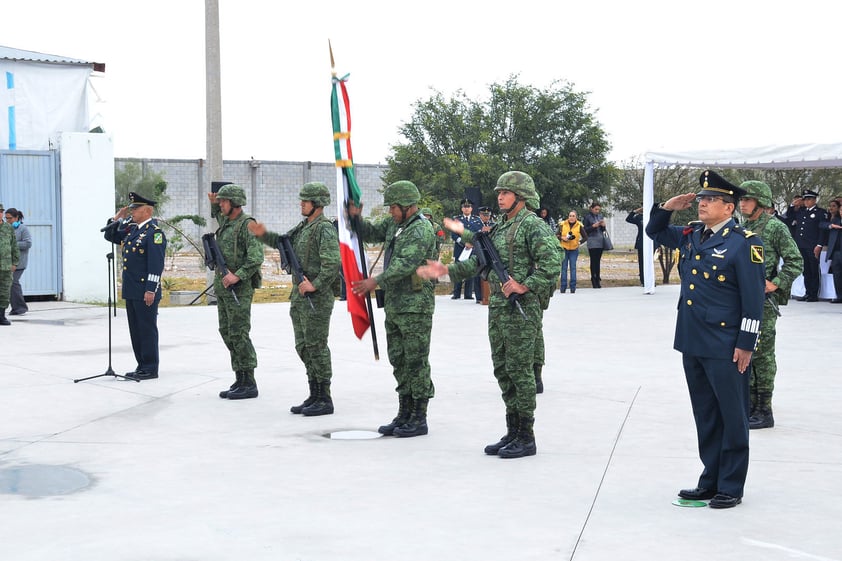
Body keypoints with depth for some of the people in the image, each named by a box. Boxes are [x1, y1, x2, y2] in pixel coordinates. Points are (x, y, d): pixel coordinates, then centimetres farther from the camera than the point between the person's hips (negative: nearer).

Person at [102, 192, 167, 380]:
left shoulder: (154, 232, -13)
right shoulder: (131, 229, 14)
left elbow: (156, 264, -18)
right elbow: (110, 236, 27)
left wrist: (151, 290, -22)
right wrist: (117, 218, 12)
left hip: (145, 292, -9)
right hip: (131, 291, 9)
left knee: (147, 329, -2)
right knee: (135, 329, 13)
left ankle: (150, 369, 4)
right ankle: (142, 366, 20)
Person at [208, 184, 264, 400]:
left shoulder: (247, 224, -13)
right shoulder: (225, 222, 15)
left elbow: (256, 257, -22)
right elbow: (217, 215, 42)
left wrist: (238, 276, -27)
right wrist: (213, 204, 22)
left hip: (239, 288, -9)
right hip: (222, 287, 9)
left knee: (238, 334, -9)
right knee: (227, 333, 10)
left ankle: (249, 384, -5)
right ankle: (239, 381, 14)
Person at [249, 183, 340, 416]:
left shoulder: (325, 229, -14)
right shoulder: (303, 226, 15)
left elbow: (332, 263, -23)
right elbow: (283, 242, 26)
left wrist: (315, 285, -25)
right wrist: (263, 235, 11)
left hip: (317, 298, -10)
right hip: (299, 296, 10)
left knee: (316, 347, -6)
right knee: (303, 347, 12)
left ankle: (325, 399, 0)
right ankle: (314, 396, 20)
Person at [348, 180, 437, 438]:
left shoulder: (421, 230, -15)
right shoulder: (394, 224, 13)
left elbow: (406, 264, -25)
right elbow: (369, 233, 24)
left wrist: (377, 281, -30)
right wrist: (355, 216, 5)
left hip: (414, 306, -9)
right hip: (393, 305, 9)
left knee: (416, 362, -4)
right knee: (399, 361, 13)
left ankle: (419, 419, 2)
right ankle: (404, 415, 21)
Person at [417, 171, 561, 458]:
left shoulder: (533, 225, -10)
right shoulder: (500, 227, 18)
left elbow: (552, 263, -19)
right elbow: (479, 262, 21)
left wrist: (525, 285, -24)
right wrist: (446, 270, 12)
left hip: (522, 308, -9)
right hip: (498, 306, 9)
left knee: (519, 370, -6)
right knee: (503, 370, 11)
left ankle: (526, 437, 0)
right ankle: (512, 433, 19)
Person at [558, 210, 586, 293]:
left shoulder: (579, 226, -1)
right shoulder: (562, 224, -1)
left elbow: (585, 237, 5)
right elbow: (557, 235, 5)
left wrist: (579, 242, -12)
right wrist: (562, 238, -14)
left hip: (574, 250, 0)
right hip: (564, 249, 0)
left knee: (573, 268, -1)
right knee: (564, 268, 1)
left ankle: (573, 287, 3)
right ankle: (563, 287, 4)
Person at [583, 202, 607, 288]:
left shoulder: (600, 216, 13)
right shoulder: (587, 217, -2)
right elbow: (585, 230, -3)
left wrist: (603, 225, -3)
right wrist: (593, 226, -16)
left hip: (600, 242, 5)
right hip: (592, 242, -5)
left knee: (598, 261, 5)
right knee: (593, 261, -6)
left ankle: (598, 279, 6)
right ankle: (594, 280, -3)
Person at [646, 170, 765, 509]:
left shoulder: (743, 243, -11)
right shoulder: (690, 236, 10)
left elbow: (753, 299, -12)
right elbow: (654, 231, 27)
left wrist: (745, 344, -14)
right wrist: (668, 207, 7)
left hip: (725, 349, -7)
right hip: (692, 343, 7)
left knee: (732, 417, 3)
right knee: (705, 416, 14)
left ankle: (731, 487, 11)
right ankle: (711, 481, 24)